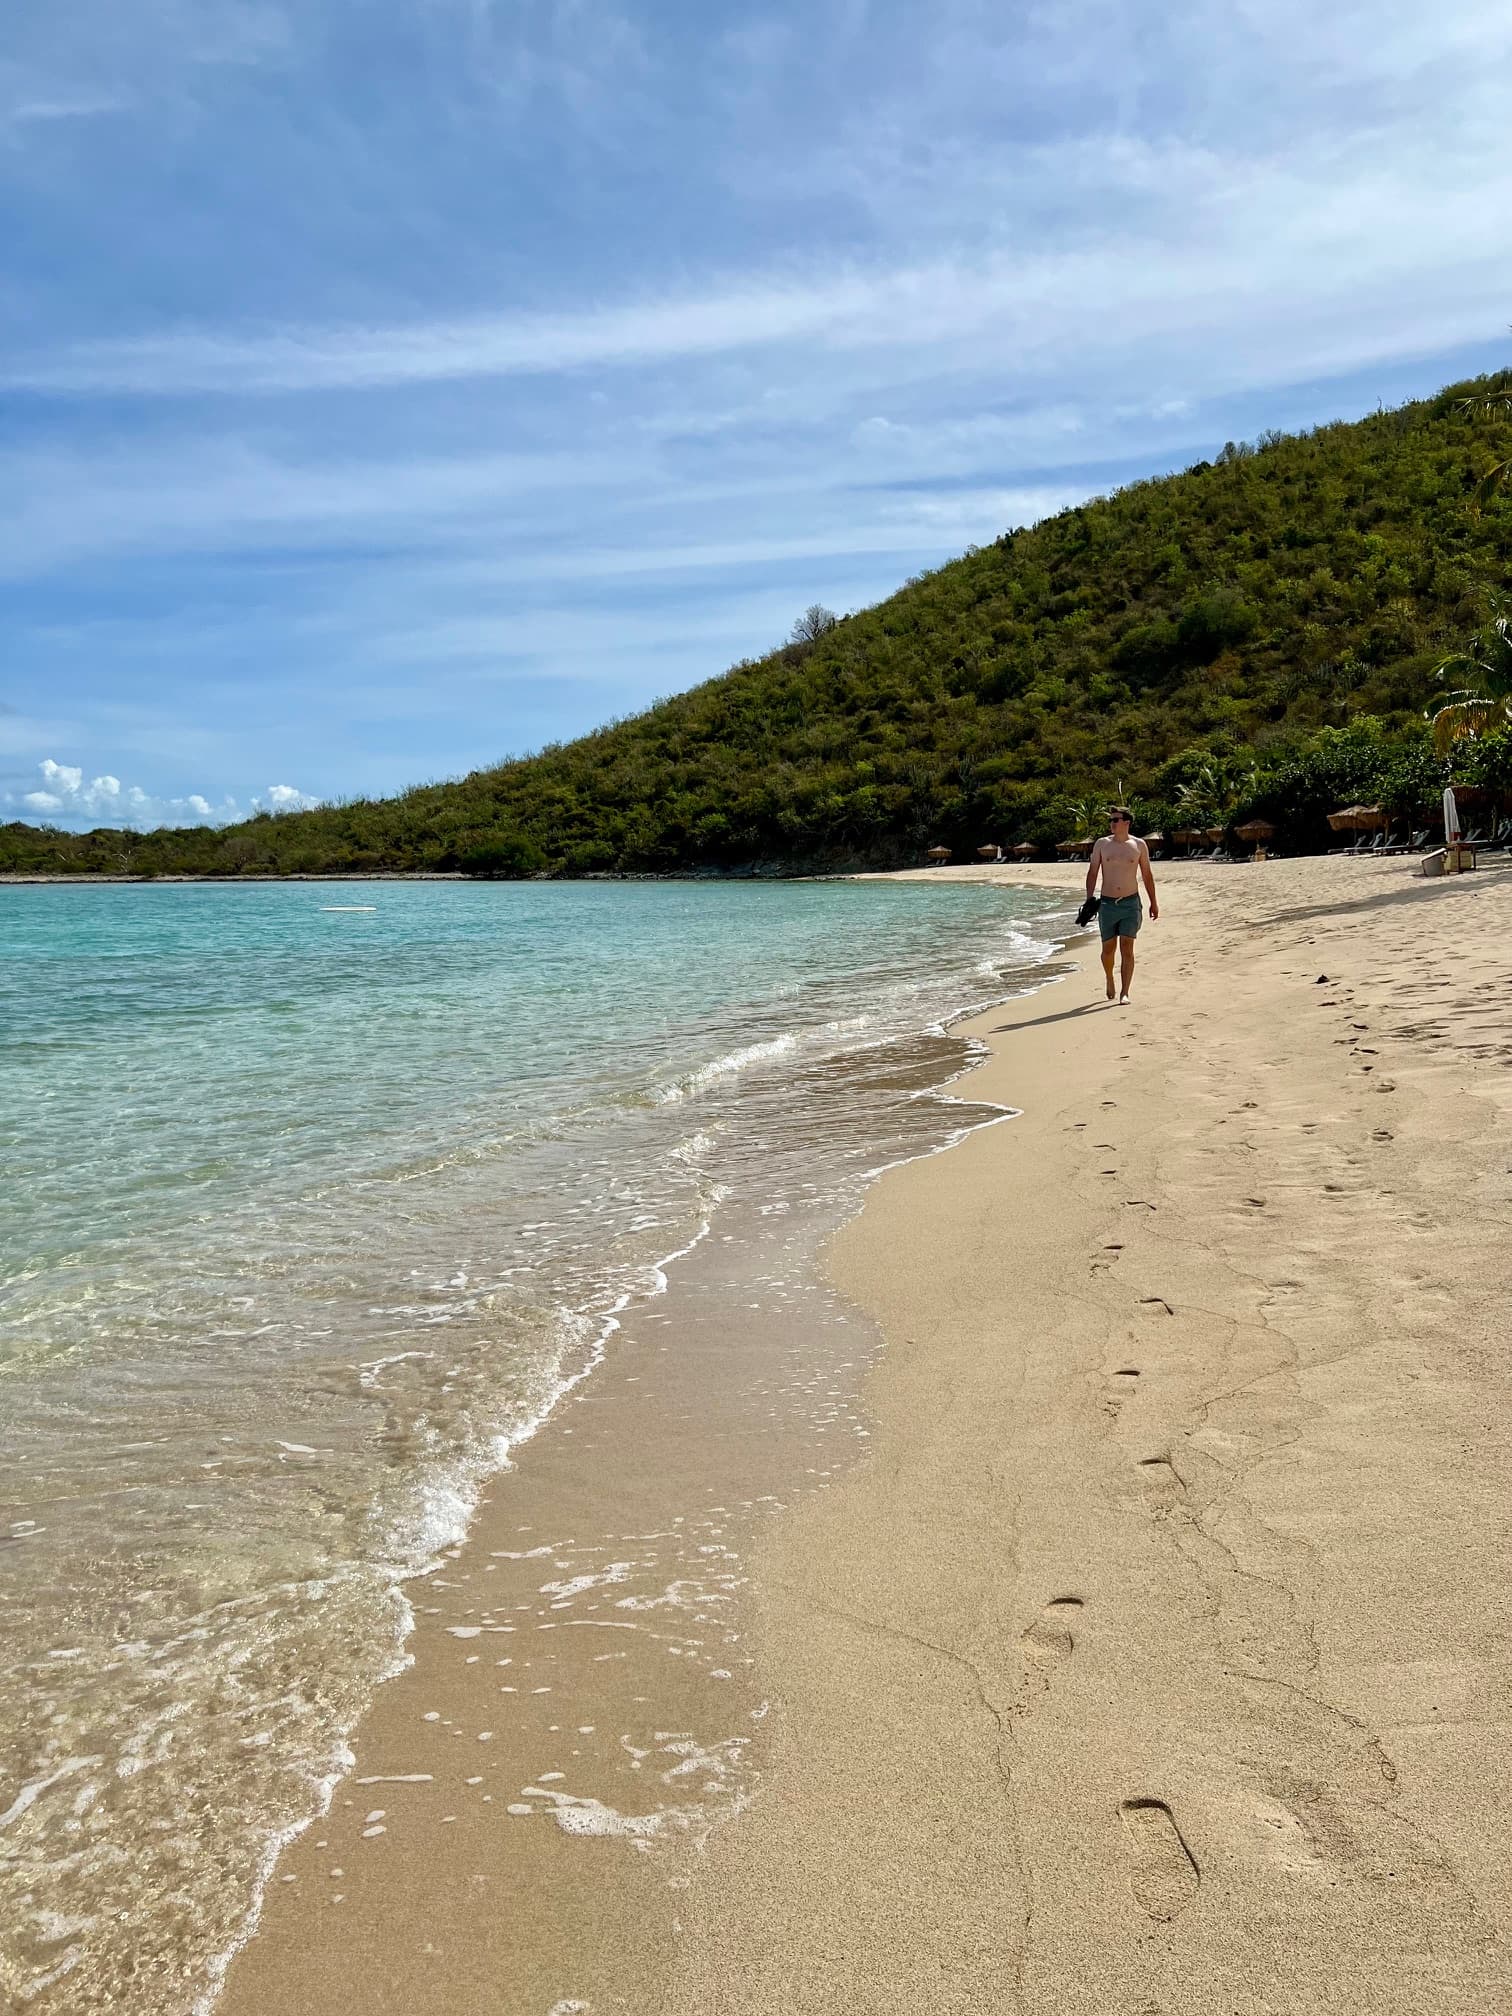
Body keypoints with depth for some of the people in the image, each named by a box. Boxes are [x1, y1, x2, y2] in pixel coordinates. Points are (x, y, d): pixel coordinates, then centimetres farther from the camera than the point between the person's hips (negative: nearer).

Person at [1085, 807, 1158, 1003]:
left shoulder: (1139, 845, 3)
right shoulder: (1102, 844, 3)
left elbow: (1147, 874, 11)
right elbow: (1092, 873, 4)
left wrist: (1153, 902, 13)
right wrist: (1089, 899, -5)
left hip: (1131, 904, -1)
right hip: (1107, 904, 1)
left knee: (1127, 948, -9)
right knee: (1108, 948, 8)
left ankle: (1124, 993, -9)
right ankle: (1109, 979, 37)